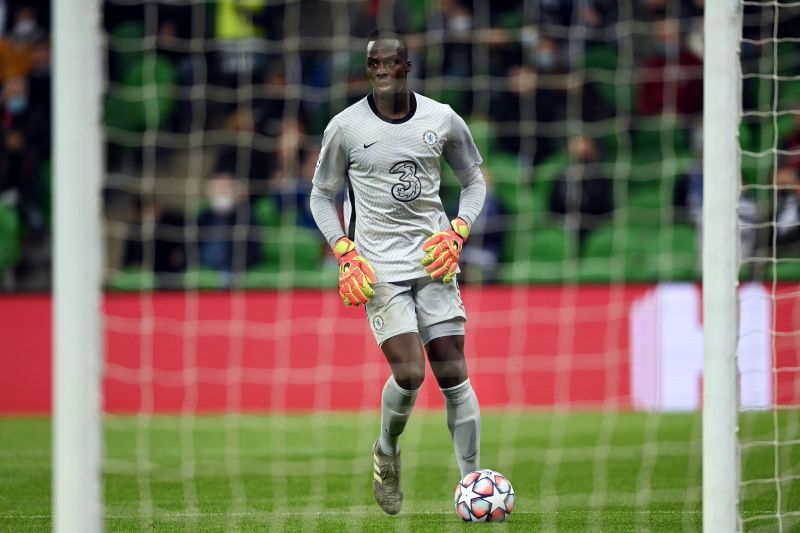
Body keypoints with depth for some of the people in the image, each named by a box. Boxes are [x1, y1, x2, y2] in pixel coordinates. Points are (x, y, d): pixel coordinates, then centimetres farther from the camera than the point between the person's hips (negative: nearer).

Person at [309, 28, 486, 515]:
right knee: (409, 373, -15)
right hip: (379, 268, -2)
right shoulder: (346, 127, -2)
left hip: (434, 260, 2)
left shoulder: (444, 121, 2)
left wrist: (457, 233, -1)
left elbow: (474, 180, 16)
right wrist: (346, 255, -4)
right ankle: (387, 453, 14)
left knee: (453, 374, -3)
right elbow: (322, 194, 8)